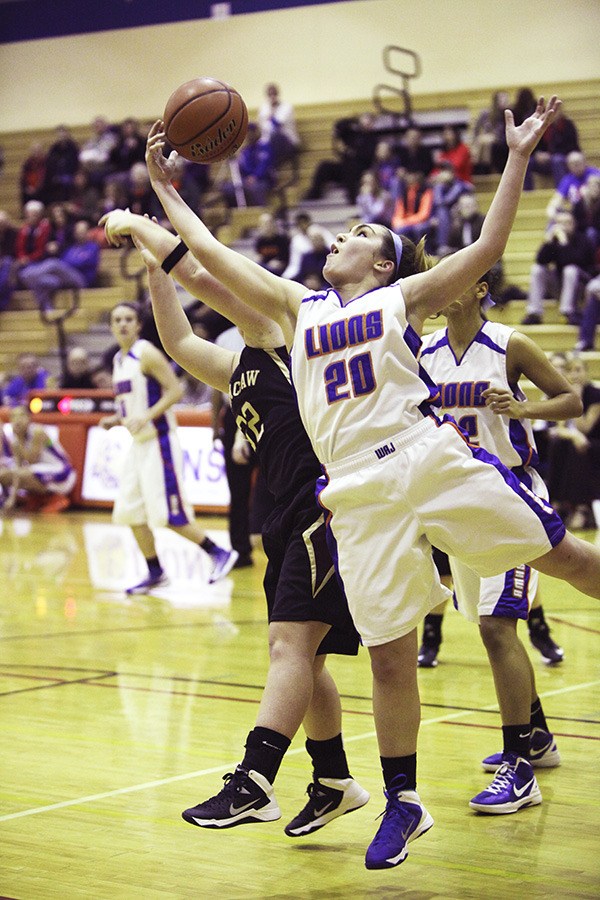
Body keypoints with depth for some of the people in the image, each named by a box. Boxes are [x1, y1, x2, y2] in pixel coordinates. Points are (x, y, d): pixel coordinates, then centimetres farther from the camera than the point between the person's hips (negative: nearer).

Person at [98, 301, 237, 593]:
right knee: (130, 512, 6)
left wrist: (144, 418, -26)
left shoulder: (147, 353, -12)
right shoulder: (118, 360, 14)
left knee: (168, 513, -11)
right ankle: (155, 573, 15)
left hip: (158, 441, -9)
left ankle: (219, 554, 0)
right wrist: (117, 420, 7)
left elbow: (174, 391, -18)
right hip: (138, 443, 9)